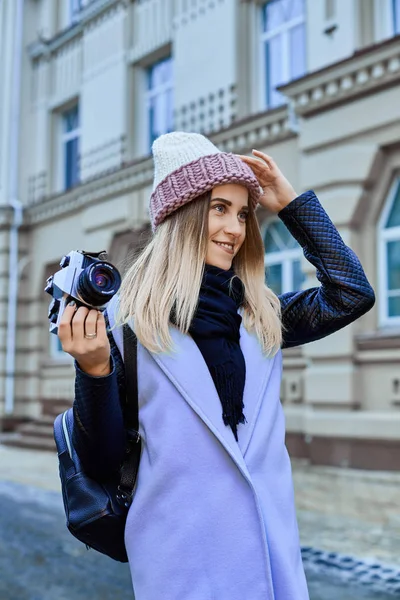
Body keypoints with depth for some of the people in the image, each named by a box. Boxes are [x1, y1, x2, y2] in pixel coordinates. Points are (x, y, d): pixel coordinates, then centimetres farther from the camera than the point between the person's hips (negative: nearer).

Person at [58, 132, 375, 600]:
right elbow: (101, 464, -6)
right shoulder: (124, 319, -8)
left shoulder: (262, 316, 5)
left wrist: (290, 204, 3)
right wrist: (94, 372, -24)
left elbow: (352, 294, 3)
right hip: (180, 551, -4)